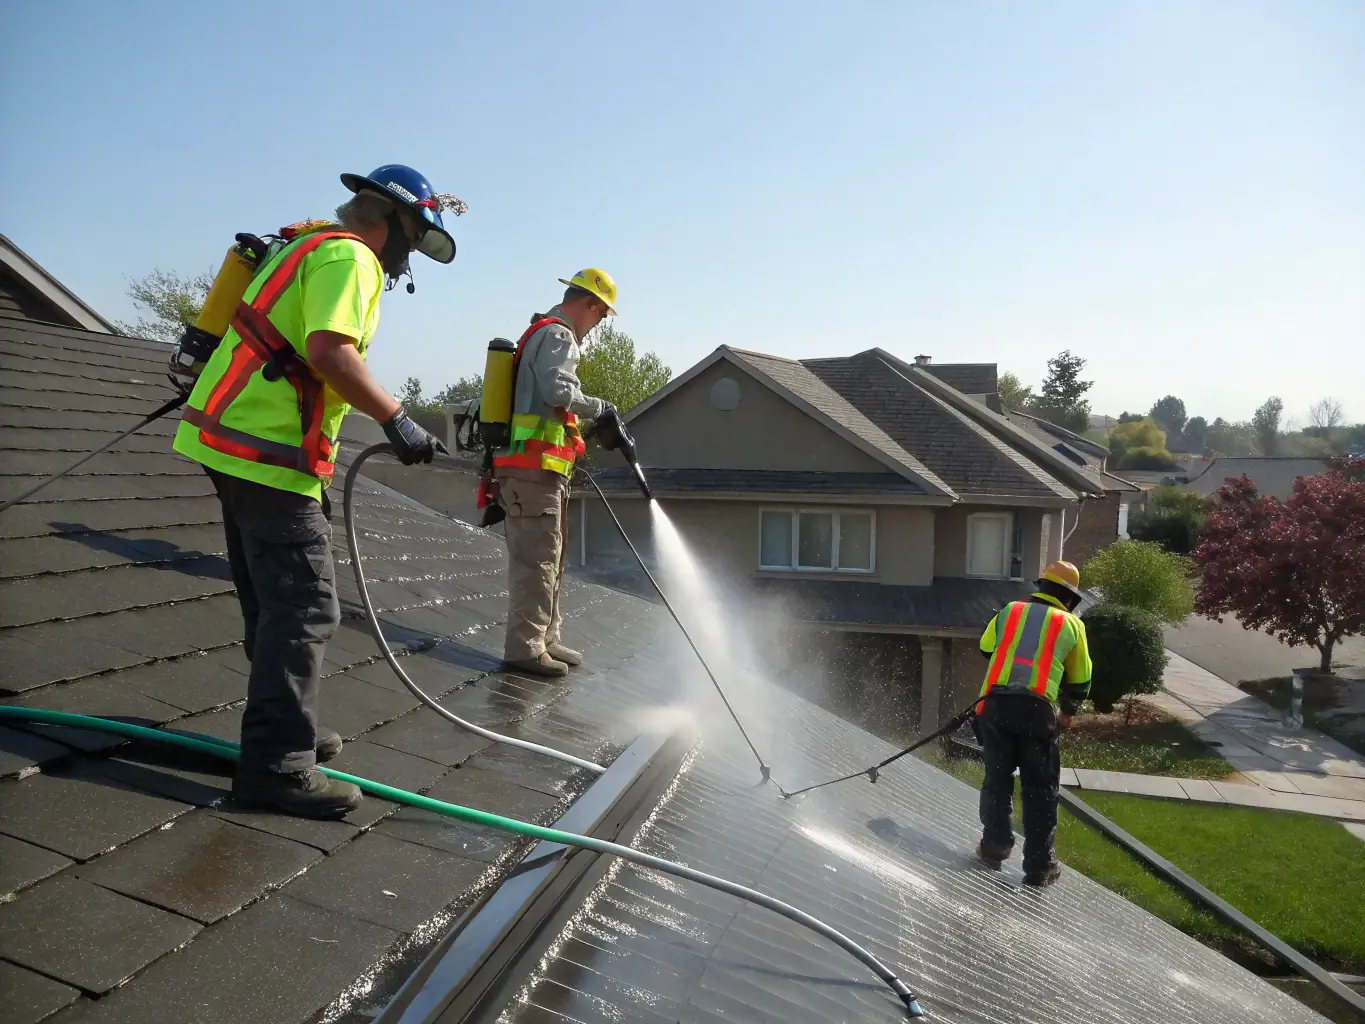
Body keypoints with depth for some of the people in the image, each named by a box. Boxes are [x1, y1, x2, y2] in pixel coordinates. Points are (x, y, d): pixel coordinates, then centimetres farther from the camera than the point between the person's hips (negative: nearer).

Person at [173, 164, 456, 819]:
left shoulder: (310, 247, 23)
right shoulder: (349, 256, -9)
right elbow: (331, 351, -26)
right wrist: (396, 418, -19)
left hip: (233, 440, 11)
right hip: (268, 453, -11)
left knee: (274, 602, 17)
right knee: (305, 609, -9)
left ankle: (285, 728, 29)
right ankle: (276, 764, -5)